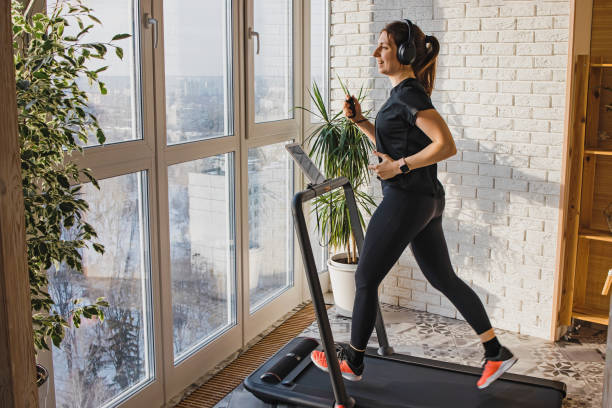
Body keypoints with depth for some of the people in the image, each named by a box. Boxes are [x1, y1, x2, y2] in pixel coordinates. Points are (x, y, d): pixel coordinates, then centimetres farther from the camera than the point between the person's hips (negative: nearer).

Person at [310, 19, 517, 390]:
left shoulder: (409, 94, -15)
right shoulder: (404, 94, 15)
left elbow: (446, 145, -22)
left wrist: (400, 166, -20)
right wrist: (360, 121, 13)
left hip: (407, 200, -10)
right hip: (426, 199, 10)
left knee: (366, 279, 3)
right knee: (444, 278, 15)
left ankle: (352, 363, 19)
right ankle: (497, 353, 22)